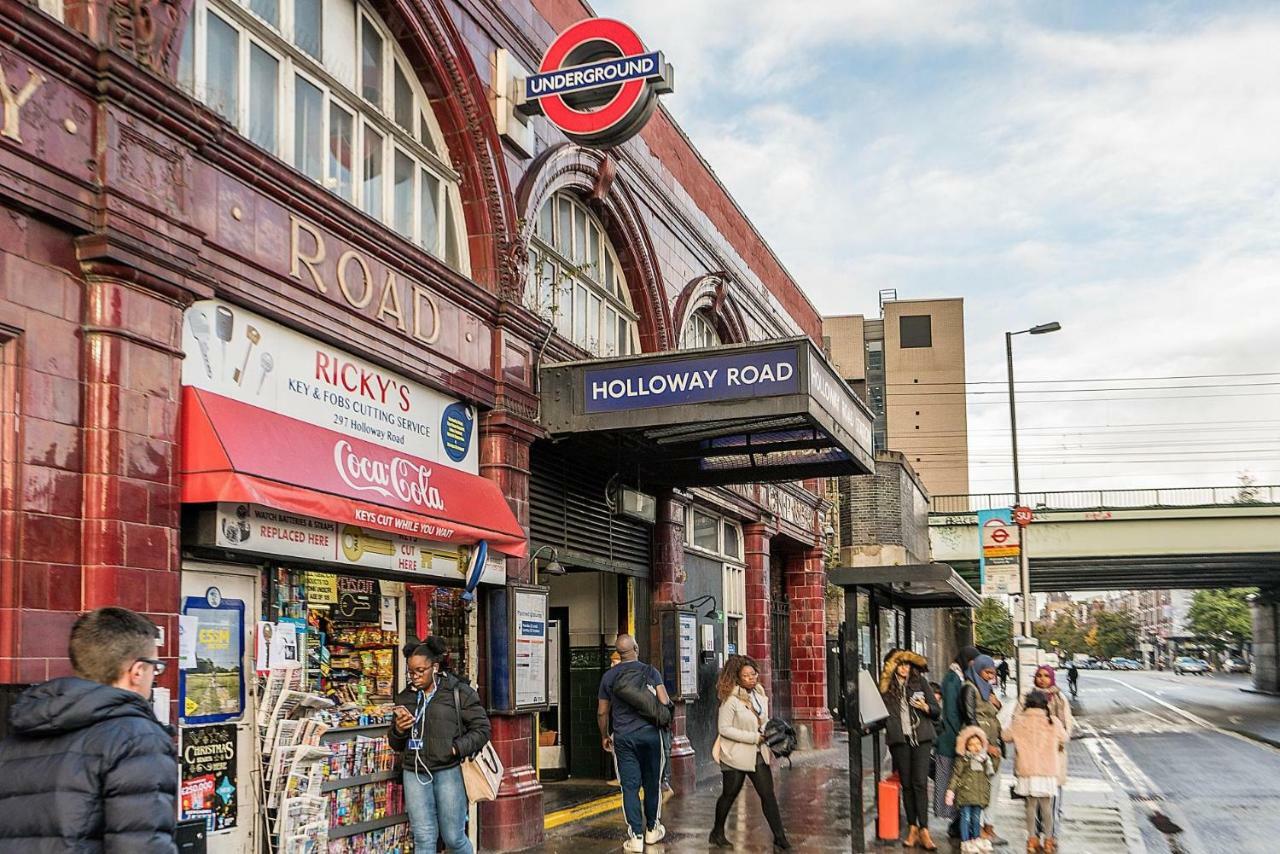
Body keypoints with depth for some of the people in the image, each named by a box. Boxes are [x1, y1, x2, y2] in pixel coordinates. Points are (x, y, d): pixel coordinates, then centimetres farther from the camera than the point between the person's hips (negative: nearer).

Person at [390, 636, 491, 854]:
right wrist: (398, 730, -3)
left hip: (448, 770, -4)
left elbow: (482, 728, -2)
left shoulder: (459, 692, -1)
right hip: (414, 772, 4)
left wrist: (456, 749, -14)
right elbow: (395, 745, 20)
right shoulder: (405, 697, 12)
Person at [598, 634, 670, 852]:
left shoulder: (609, 676, 3)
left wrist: (604, 736, 22)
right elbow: (664, 702, -8)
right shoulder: (650, 671, -2)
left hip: (623, 737, 0)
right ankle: (652, 829, 24)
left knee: (630, 786, 1)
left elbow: (602, 712, 7)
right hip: (649, 733, 0)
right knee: (652, 783, 13)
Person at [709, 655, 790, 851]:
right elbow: (724, 728, -19)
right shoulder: (731, 699, -17)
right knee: (729, 795, 10)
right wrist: (754, 737, -20)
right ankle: (717, 833, 29)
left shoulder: (760, 694, 4)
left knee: (768, 795, 1)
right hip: (736, 756, -5)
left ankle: (779, 838, 5)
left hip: (759, 754, 6)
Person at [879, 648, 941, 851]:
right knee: (906, 784, 4)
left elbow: (937, 712, 8)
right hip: (900, 739, 1)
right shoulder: (886, 686, 8)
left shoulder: (920, 682, 7)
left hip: (921, 737, -1)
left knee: (920, 783, -9)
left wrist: (926, 707, -11)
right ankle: (912, 829, 11)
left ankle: (923, 830, -8)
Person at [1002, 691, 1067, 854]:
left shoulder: (1019, 721, -4)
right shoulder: (1053, 722, -5)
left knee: (1031, 804, 10)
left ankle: (1032, 839, 12)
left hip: (1027, 770, 1)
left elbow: (1006, 736, 5)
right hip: (1048, 771, -1)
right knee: (1047, 805, 8)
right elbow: (1063, 740, 7)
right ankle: (1048, 840, 12)